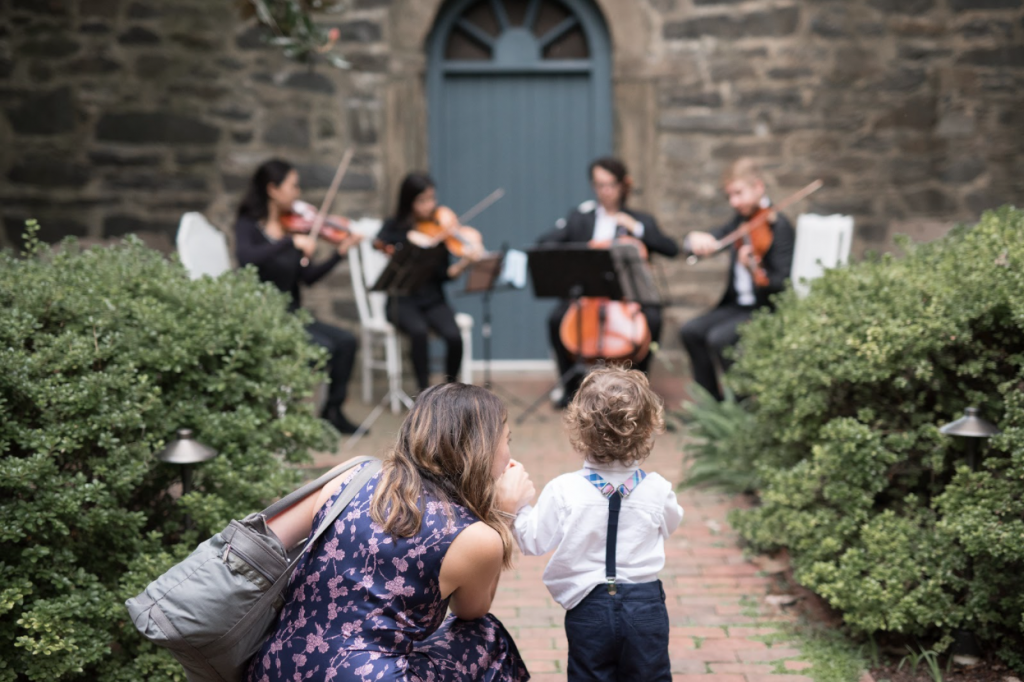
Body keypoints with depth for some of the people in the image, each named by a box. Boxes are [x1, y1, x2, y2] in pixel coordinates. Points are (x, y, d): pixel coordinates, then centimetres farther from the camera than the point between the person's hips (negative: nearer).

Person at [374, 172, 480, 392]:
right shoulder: (395, 227, 2)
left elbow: (445, 274, -4)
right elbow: (379, 242, -19)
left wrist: (463, 263, -22)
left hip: (433, 301, 1)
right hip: (403, 301, -1)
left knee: (454, 335, -27)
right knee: (419, 330, -33)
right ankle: (424, 391, -19)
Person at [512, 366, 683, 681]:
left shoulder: (563, 491, -17)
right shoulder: (657, 489, -10)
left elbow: (534, 541, -8)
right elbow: (671, 523, 12)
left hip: (589, 608, -1)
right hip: (645, 605, 1)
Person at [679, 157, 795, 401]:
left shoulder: (779, 226, -13)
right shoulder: (741, 221, 10)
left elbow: (783, 284, -21)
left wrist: (756, 272, -42)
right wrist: (695, 239, -19)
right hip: (738, 304, 8)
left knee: (718, 338, -26)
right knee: (691, 331, -9)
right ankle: (711, 400, 1)